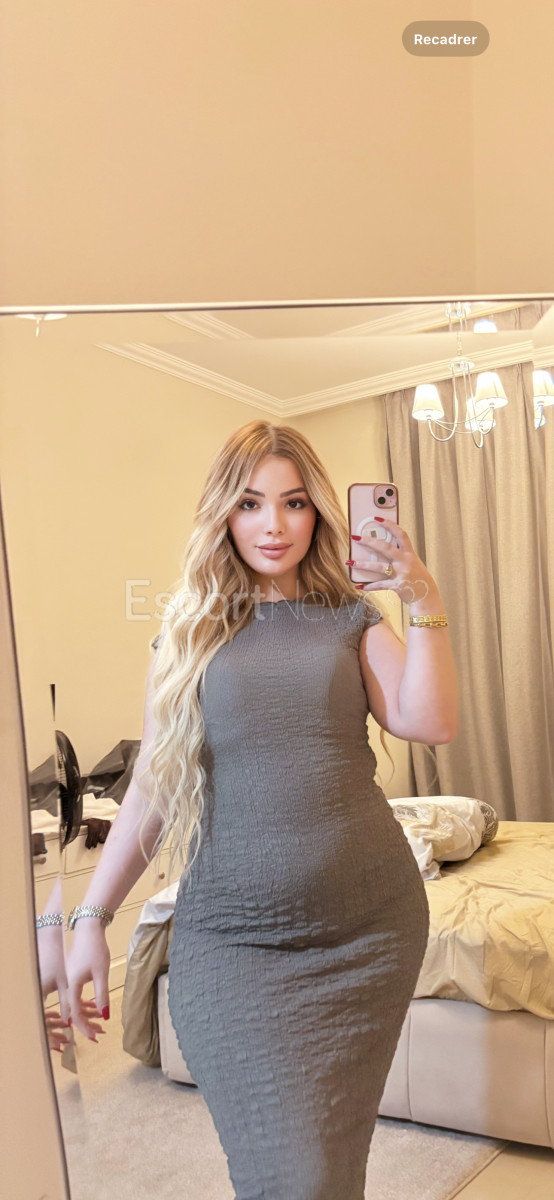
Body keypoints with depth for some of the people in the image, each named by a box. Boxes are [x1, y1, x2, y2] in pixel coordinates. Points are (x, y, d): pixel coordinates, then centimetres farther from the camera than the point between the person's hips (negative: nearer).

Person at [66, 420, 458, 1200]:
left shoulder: (350, 619, 6)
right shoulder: (191, 632, 5)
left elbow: (429, 724, -7)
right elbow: (153, 785, 6)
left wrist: (424, 603, -15)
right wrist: (93, 917, 3)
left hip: (367, 927, 2)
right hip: (234, 938, -1)